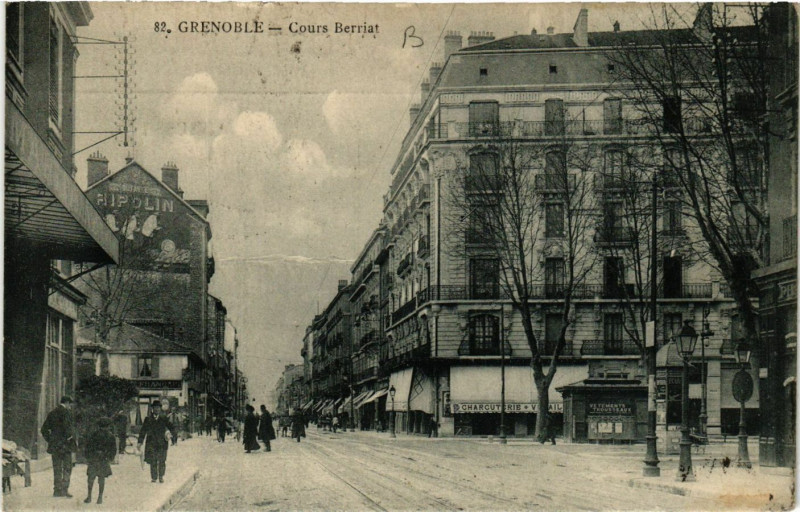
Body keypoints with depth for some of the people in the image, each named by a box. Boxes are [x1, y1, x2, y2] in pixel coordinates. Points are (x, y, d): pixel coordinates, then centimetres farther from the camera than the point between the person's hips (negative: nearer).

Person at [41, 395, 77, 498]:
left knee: (57, 469, 10)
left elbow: (44, 429, 14)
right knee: (67, 468, 0)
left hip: (54, 446, 6)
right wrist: (72, 438, -7)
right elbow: (68, 427, -21)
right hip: (65, 445, -6)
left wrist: (49, 440, 17)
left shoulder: (52, 413, 12)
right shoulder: (66, 412, -9)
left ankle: (57, 490, 11)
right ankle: (64, 489, -7)